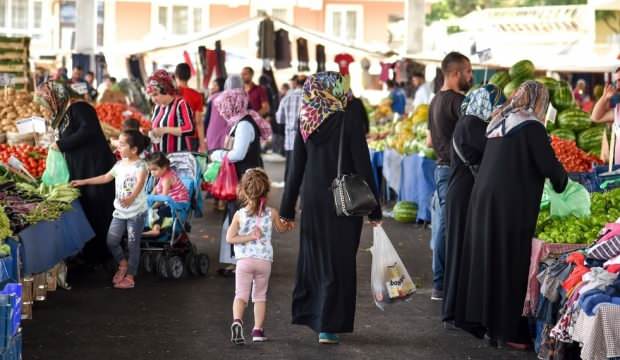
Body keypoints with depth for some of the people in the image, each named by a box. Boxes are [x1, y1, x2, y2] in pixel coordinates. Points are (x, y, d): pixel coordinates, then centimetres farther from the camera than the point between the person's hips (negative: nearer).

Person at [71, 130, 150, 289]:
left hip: (136, 211, -7)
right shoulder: (120, 164, 6)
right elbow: (105, 178, 20)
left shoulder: (140, 166, -18)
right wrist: (84, 182, 20)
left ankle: (130, 276, 11)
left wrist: (131, 198, -54)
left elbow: (139, 185, -34)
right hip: (120, 210, 7)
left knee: (133, 244, 2)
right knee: (111, 241, 9)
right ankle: (123, 264, 32)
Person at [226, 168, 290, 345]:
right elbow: (281, 228, 19)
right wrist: (288, 223, 40)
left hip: (244, 260, -2)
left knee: (241, 295, -2)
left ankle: (237, 321, -27)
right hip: (265, 261, 2)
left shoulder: (239, 214, -6)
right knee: (260, 296, 16)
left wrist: (249, 237, -8)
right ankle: (258, 330, 14)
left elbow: (229, 238, -13)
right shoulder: (271, 213, -1)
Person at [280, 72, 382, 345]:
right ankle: (329, 326, 2)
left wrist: (288, 208, 11)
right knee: (338, 261, 2)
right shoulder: (347, 120, -12)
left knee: (314, 256, 18)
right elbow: (363, 166, -11)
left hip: (312, 199, 4)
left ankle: (308, 312, 28)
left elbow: (296, 166, 4)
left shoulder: (305, 121, 1)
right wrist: (373, 209, -6)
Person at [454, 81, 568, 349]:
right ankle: (507, 331, 2)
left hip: (484, 198, 8)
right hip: (511, 206, -8)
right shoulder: (530, 126, -9)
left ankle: (483, 320, 22)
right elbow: (549, 166, -11)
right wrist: (562, 182, 10)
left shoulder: (498, 122, 14)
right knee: (509, 265, -2)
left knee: (485, 259, 13)